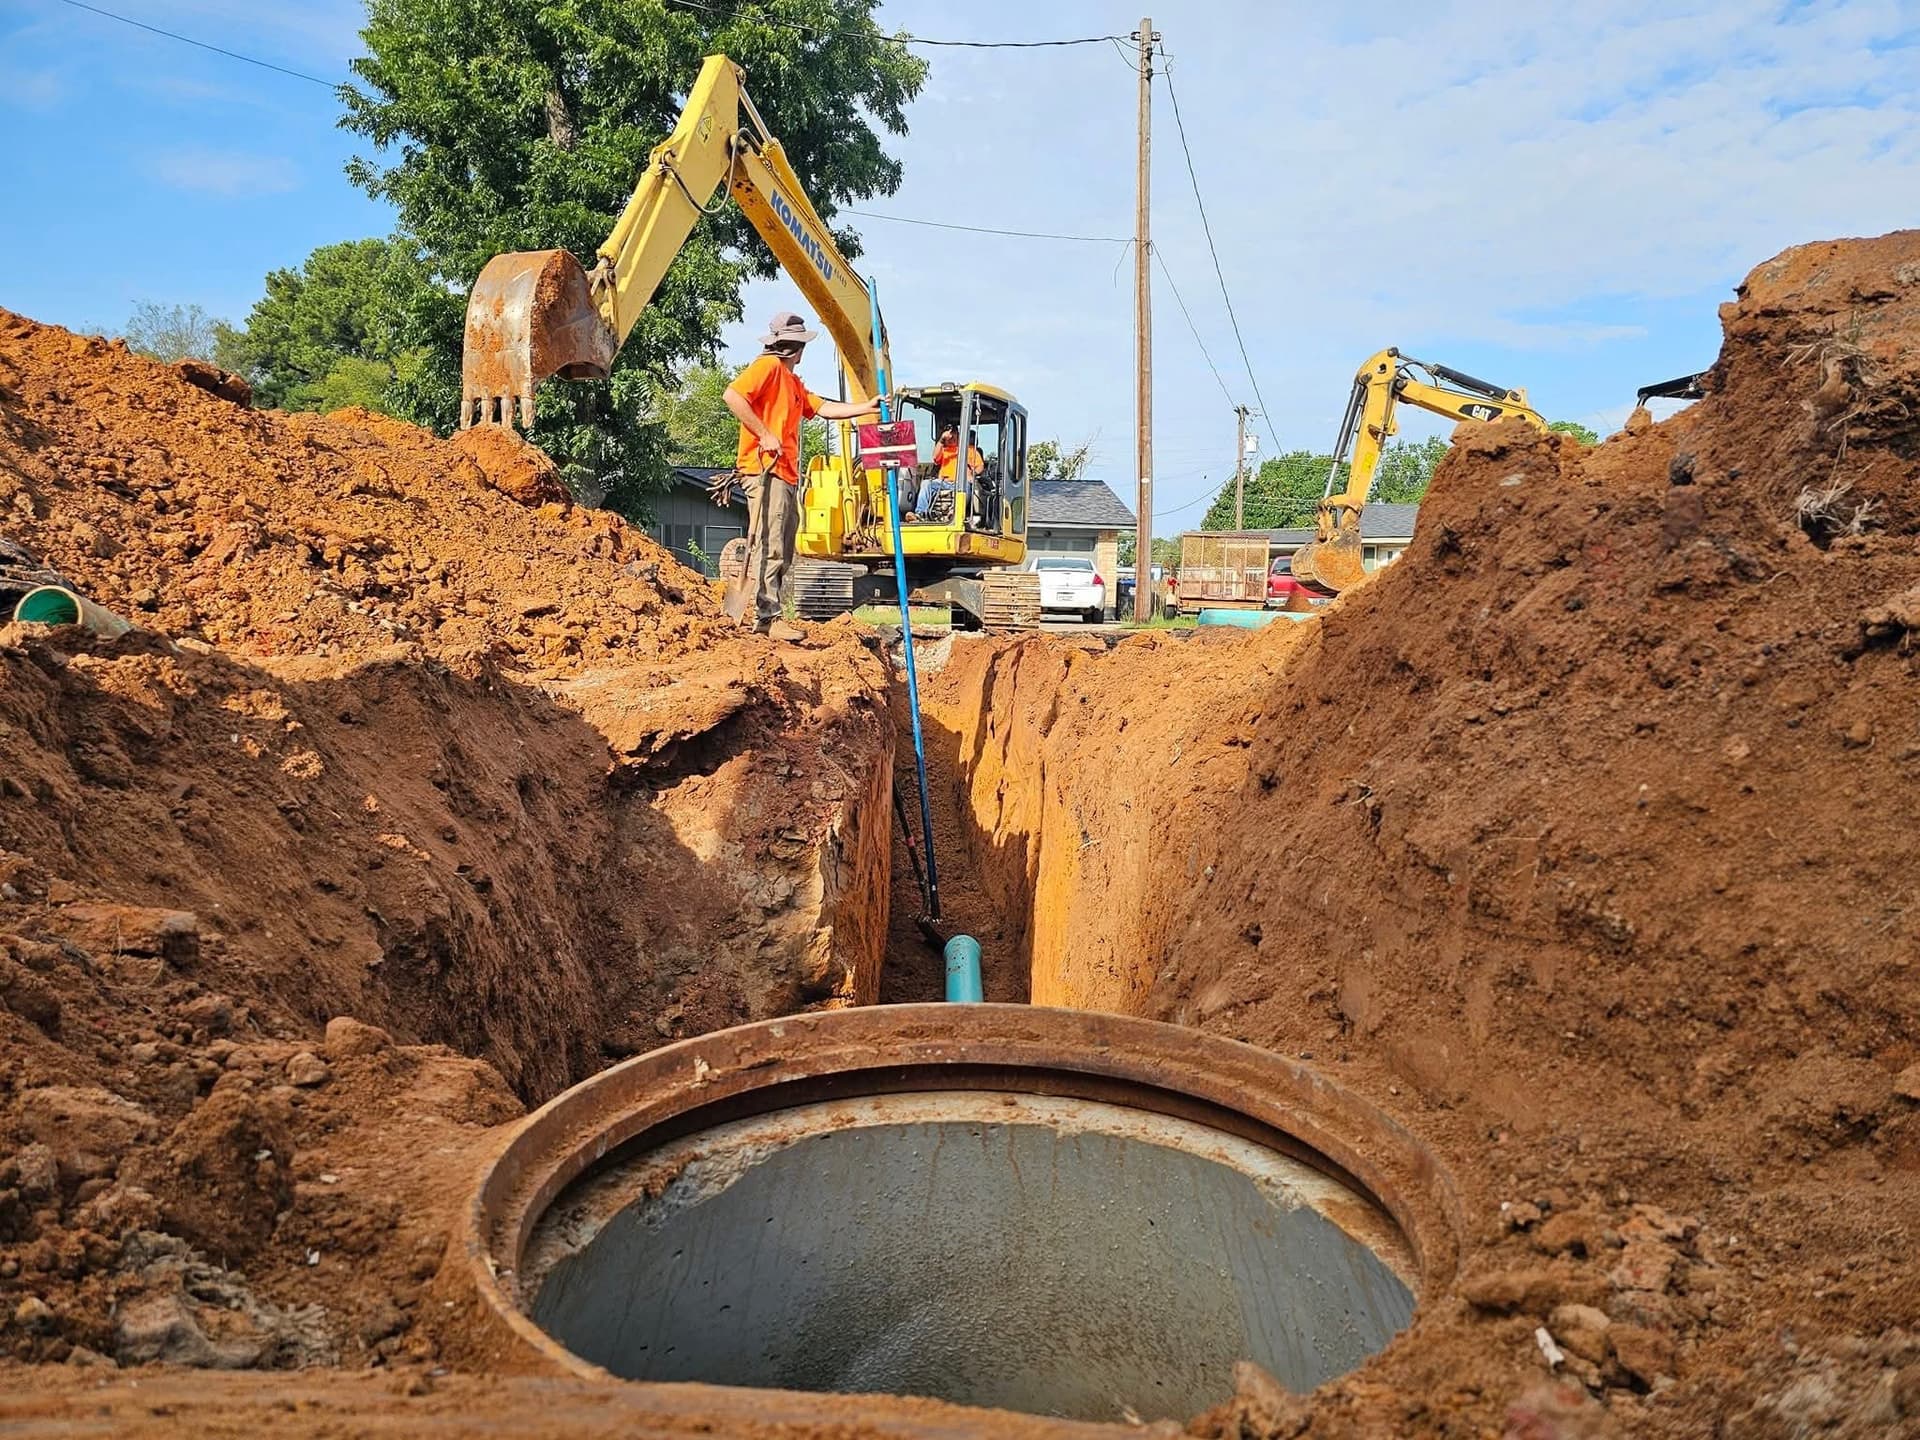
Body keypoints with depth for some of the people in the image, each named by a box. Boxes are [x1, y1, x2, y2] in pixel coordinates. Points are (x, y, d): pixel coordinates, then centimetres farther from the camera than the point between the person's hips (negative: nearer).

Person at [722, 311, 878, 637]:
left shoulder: (793, 382, 27)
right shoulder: (769, 366, -3)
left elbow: (824, 408, 24)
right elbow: (733, 395, -16)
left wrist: (867, 407, 21)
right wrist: (764, 435, -18)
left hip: (786, 474, 10)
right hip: (765, 470, -10)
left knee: (782, 550, 10)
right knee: (769, 546, -13)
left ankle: (754, 612, 13)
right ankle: (766, 617, -15)